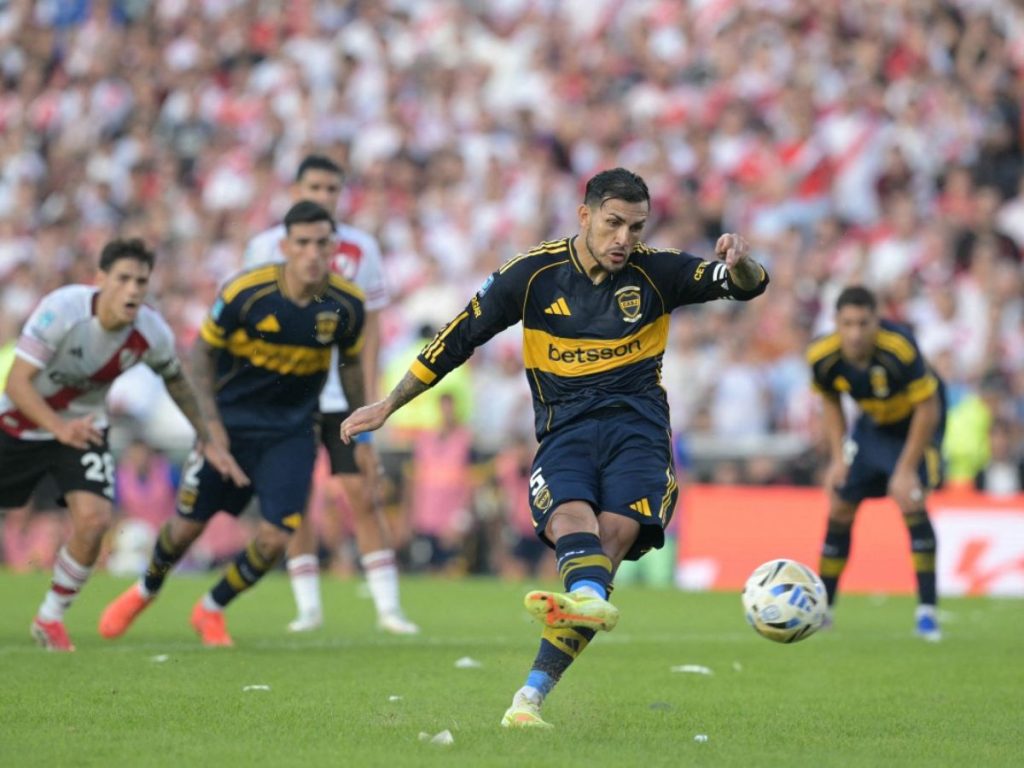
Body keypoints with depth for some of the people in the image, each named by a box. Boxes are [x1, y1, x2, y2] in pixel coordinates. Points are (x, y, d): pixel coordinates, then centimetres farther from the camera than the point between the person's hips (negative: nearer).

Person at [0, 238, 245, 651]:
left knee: (94, 519, -19)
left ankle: (50, 617, 1)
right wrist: (59, 428, -46)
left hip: (84, 427, 2)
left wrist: (207, 439, 9)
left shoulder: (153, 334, -18)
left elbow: (176, 381, 5)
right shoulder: (61, 310, -31)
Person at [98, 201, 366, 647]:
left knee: (275, 537, -11)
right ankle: (146, 591, 40)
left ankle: (212, 609, 18)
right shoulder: (245, 292, -20)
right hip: (230, 423, -1)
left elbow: (350, 362, 7)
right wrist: (210, 419, -13)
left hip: (292, 432, 1)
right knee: (188, 524, 7)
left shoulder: (347, 304, -13)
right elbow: (202, 349, -6)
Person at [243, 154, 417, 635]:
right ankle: (308, 606, 9)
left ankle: (387, 606, -2)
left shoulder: (360, 249, 2)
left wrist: (369, 396, -1)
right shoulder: (266, 247, 0)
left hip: (343, 394, 0)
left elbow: (369, 328, 5)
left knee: (362, 495, -5)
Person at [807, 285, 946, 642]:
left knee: (911, 502, -22)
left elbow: (928, 409, -26)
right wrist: (838, 458, -6)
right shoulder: (822, 356, -23)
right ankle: (821, 609, 18)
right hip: (873, 423, 5)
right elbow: (831, 401, 0)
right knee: (839, 508, 3)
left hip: (916, 423, -5)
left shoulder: (900, 350, -37)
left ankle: (926, 611, -15)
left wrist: (906, 470, -25)